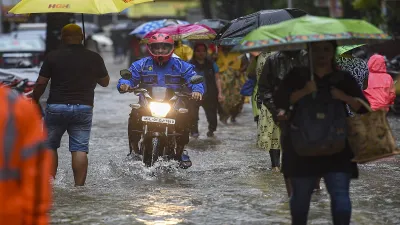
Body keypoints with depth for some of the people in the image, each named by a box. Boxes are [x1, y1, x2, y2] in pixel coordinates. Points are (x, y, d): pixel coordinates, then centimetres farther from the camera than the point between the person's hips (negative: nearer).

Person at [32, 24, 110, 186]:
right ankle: (79, 186, -6)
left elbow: (41, 83, -4)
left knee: (50, 146, 13)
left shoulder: (53, 57, -3)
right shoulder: (94, 58, 1)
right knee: (80, 149, 0)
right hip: (83, 108, 1)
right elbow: (105, 82, 13)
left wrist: (34, 101, 11)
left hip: (56, 107, -1)